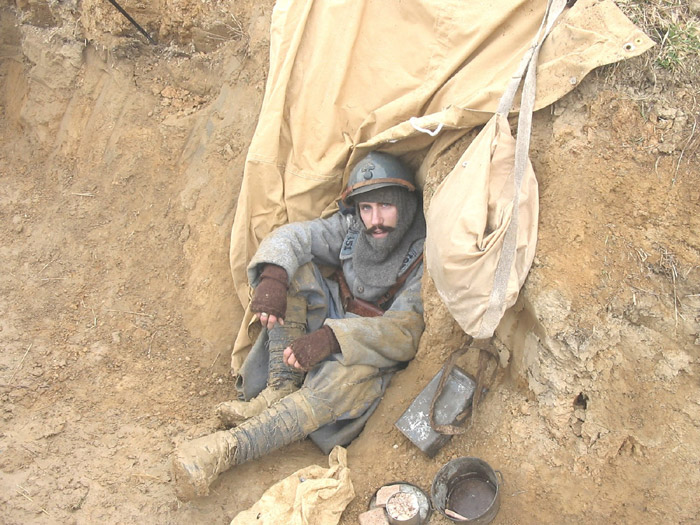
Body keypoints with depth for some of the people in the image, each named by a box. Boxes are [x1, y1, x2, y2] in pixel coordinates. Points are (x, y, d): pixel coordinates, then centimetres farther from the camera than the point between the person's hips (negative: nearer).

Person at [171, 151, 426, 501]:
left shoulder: (425, 254, -18)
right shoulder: (350, 229, -4)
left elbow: (405, 330, -28)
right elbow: (292, 237, -9)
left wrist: (333, 338, -41)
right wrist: (272, 276, -33)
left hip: (371, 357, -5)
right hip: (329, 324, 5)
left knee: (340, 382, -40)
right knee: (294, 268, -18)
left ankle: (223, 450, -41)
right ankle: (280, 389, -21)